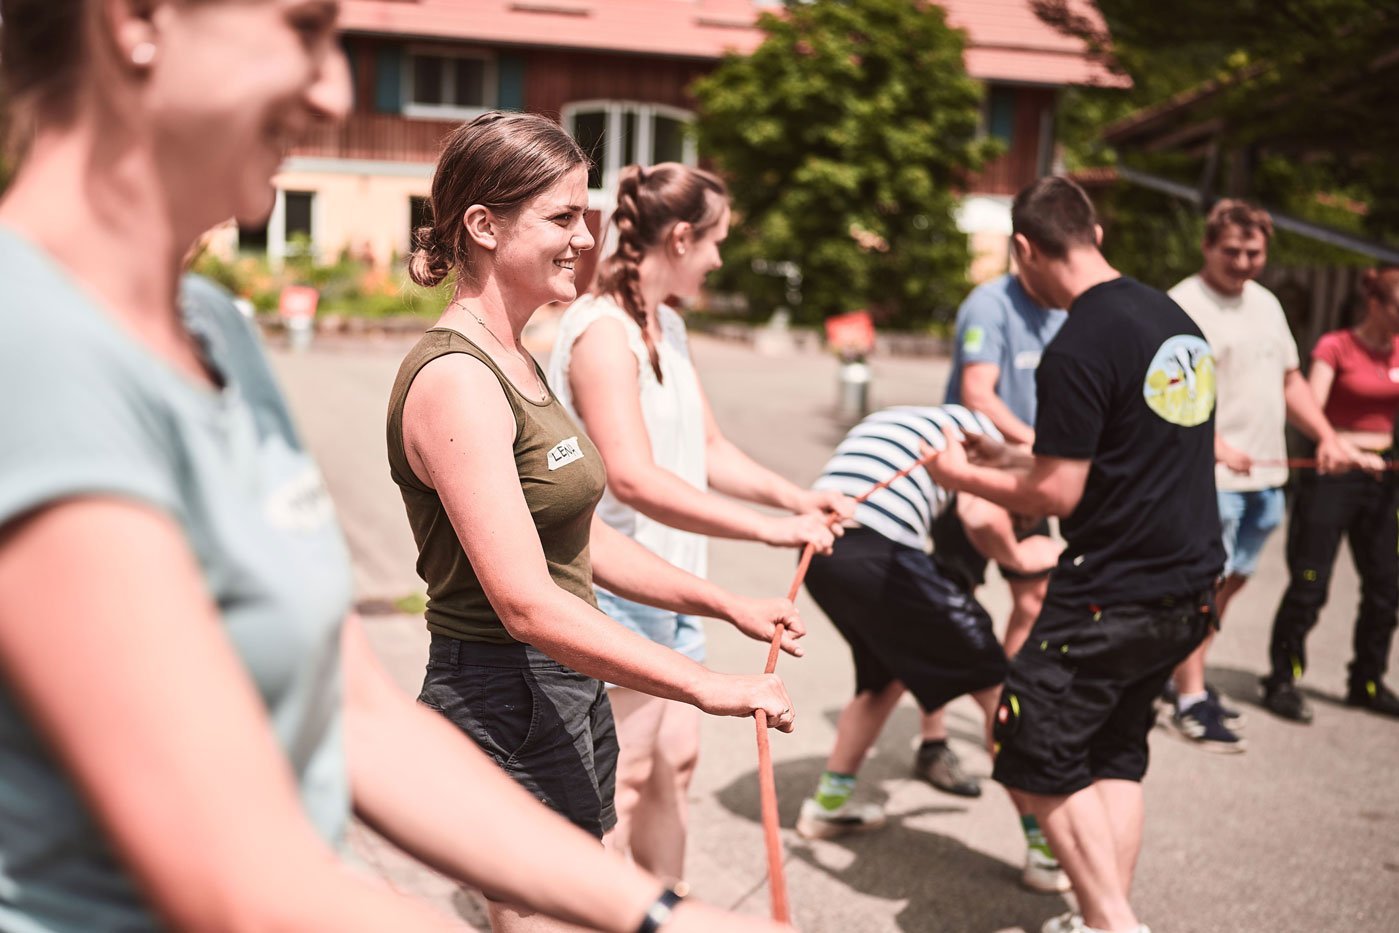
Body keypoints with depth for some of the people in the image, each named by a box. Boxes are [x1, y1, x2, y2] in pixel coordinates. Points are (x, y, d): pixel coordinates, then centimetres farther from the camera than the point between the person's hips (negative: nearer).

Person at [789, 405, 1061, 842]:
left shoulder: (886, 419, 34)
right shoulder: (980, 428, 15)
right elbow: (981, 518, -3)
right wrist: (1018, 556, 17)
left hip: (820, 552, 7)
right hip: (881, 556, -7)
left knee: (886, 675, 31)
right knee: (995, 687, 7)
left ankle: (828, 804, 40)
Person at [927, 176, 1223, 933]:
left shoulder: (1078, 348, -18)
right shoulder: (1176, 318, 9)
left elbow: (1057, 495, -16)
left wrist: (965, 477, 1)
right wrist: (1012, 462, 22)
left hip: (1113, 596, -8)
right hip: (1190, 587, 9)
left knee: (1037, 760, 5)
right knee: (1115, 754, 18)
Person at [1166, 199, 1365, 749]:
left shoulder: (1266, 304, 17)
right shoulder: (1183, 305, -10)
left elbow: (1290, 381, 23)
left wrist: (1327, 438, 11)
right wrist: (1216, 447, -25)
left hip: (1266, 474, 8)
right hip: (1211, 476, -8)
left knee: (1232, 579, 15)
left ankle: (1185, 676, 28)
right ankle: (1190, 699, 5)